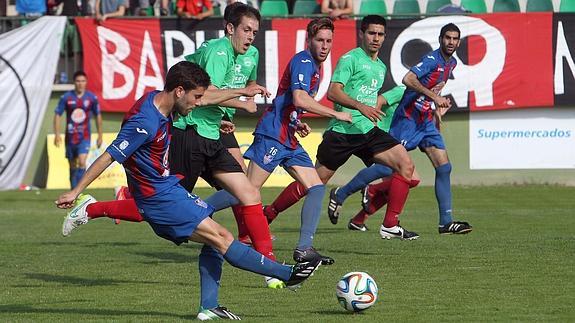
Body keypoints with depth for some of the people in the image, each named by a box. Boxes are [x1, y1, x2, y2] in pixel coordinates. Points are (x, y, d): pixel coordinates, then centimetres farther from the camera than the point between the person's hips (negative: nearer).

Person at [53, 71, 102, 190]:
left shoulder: (92, 98, 0)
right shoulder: (66, 97, -2)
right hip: (70, 137, 1)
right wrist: (57, 134, -8)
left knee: (82, 163, -19)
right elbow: (57, 115, 1)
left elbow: (98, 116, 11)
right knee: (73, 166, 10)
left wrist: (100, 135, 12)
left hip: (85, 137, -1)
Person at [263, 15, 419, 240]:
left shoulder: (381, 67, 20)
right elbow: (333, 92, -17)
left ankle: (390, 226, -11)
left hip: (367, 130, 7)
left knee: (405, 164, -12)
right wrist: (360, 106, -28)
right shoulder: (351, 59, -5)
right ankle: (268, 214, 17)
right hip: (342, 130, -7)